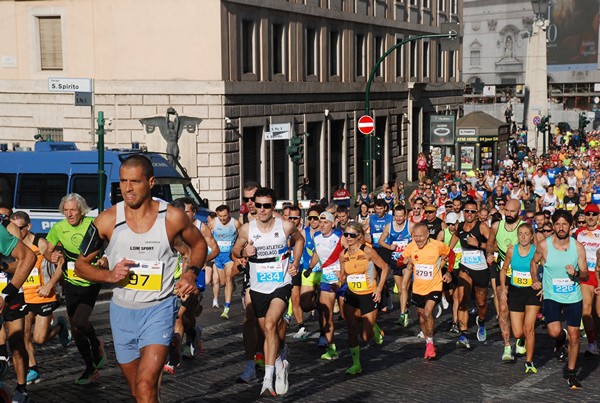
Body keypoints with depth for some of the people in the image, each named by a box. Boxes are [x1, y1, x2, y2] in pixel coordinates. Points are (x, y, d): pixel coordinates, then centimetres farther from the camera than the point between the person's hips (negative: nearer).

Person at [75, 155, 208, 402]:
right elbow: (81, 265, 3)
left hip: (160, 309, -3)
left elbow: (199, 244, 12)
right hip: (122, 310, 3)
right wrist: (109, 275, -16)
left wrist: (191, 273, -6)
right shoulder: (107, 220, -7)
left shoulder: (172, 217, -9)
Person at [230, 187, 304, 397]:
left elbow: (299, 240, 14)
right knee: (268, 332, 13)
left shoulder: (286, 226, -8)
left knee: (270, 324, -23)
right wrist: (243, 252, -14)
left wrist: (296, 263, 4)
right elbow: (234, 251, 9)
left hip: (281, 284, -3)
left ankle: (268, 378, -22)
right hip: (258, 287, 3)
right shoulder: (246, 229, -6)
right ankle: (281, 361, 40)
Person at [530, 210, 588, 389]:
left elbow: (586, 275, -1)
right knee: (554, 331, -19)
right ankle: (560, 339, 20)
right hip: (552, 296, -1)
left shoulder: (578, 247, -6)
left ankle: (572, 373, 22)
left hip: (573, 297, 1)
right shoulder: (544, 245, -8)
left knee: (574, 336, 4)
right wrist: (535, 280, 0)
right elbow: (534, 262, 12)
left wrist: (576, 274, -22)